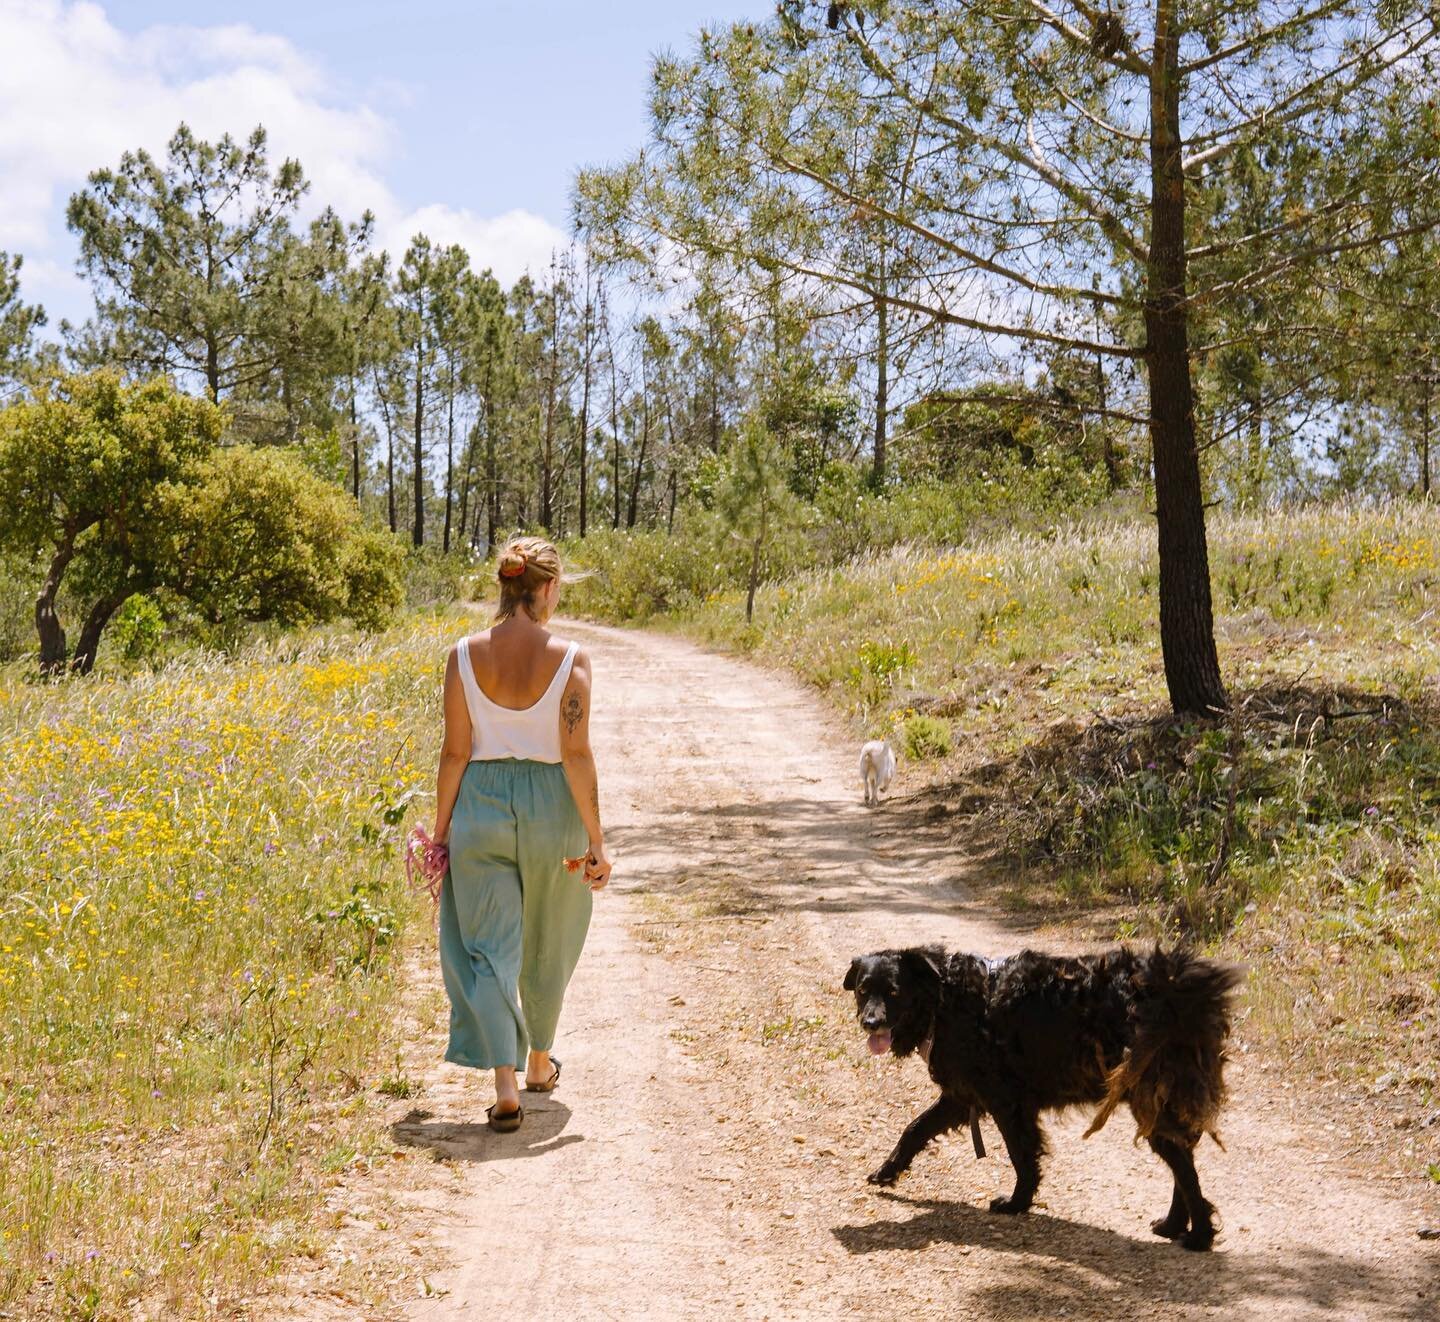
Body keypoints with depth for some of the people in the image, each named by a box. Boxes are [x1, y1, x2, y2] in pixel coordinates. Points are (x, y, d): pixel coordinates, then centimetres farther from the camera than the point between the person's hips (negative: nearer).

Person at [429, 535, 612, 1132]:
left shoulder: (464, 655, -5)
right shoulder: (569, 658, -11)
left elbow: (455, 753, -3)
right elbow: (577, 754, -14)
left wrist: (440, 829, 7)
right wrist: (596, 841, -8)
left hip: (480, 804, 1)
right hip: (550, 808, 0)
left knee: (487, 949, 5)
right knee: (546, 946, 19)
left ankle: (506, 1084, -7)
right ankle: (539, 1062, 38)